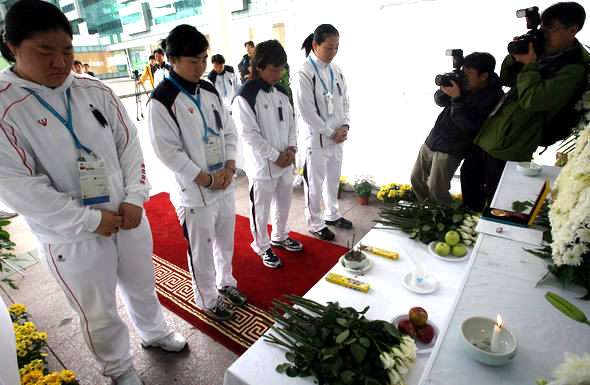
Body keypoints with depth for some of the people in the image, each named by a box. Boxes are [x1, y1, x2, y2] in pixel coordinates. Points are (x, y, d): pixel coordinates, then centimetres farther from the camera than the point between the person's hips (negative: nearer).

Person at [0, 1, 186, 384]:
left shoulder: (95, 91, 0)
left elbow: (129, 144, 2)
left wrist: (134, 198, -9)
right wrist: (90, 220, -17)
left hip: (129, 219, 4)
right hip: (71, 238, -3)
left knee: (143, 287, 24)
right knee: (99, 314, 16)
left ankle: (155, 332, 53)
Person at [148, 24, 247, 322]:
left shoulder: (209, 91, 7)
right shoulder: (162, 100, -14)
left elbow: (229, 130, 10)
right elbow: (168, 151, -16)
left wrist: (229, 167, -5)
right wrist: (207, 179, -15)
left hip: (225, 184, 7)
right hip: (195, 192, -6)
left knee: (225, 241, 22)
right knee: (202, 251, 10)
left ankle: (225, 282, 46)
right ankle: (208, 300, 34)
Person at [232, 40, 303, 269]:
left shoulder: (281, 91, 7)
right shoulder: (245, 96, -17)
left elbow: (291, 121, 12)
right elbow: (249, 134, -19)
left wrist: (291, 148, -3)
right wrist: (275, 156, -17)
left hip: (285, 162, 8)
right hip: (262, 165, -7)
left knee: (284, 202, 21)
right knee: (261, 208, 8)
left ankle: (280, 237, 44)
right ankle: (262, 247, 30)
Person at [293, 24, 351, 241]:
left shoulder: (336, 71, 7)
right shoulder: (303, 75, -16)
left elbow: (344, 101, 12)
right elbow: (307, 112, -19)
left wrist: (344, 126, -4)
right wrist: (331, 133, -14)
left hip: (337, 138, 7)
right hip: (316, 139, -7)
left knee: (333, 179, 20)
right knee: (315, 183, 6)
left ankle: (332, 214, 40)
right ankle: (315, 223, 24)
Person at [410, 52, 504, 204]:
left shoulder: (492, 96, -14)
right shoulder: (463, 83, 2)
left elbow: (467, 124, -21)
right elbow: (439, 101, 10)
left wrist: (456, 98, -27)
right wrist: (445, 89, -11)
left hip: (451, 150, -6)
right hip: (431, 141, 7)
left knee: (436, 191, -8)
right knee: (416, 179, 13)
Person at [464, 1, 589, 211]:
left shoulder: (573, 70, -14)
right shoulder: (541, 54, 11)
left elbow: (532, 100, -25)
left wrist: (529, 66, -16)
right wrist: (515, 56, 1)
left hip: (509, 146, -9)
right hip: (489, 134, 9)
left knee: (497, 197, 4)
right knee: (469, 173, 22)